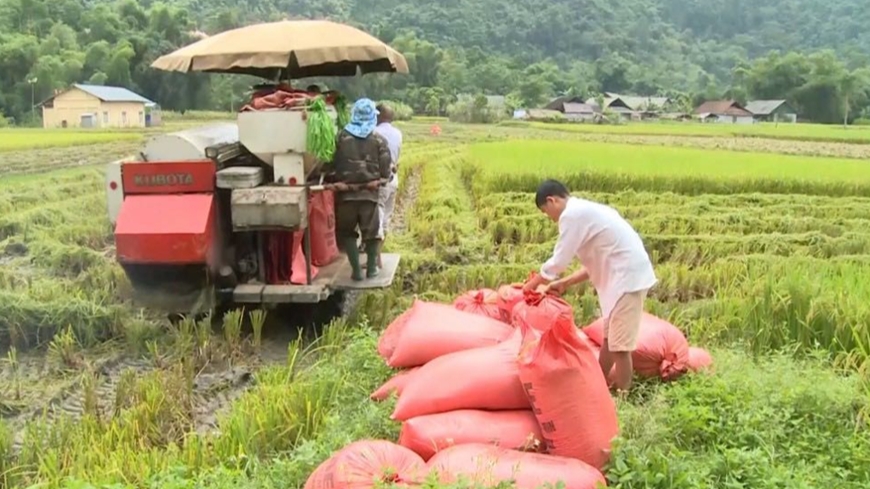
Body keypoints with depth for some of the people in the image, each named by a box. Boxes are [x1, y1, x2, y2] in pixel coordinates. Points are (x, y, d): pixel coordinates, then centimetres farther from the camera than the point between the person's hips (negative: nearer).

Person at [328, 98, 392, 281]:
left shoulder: (341, 137, -2)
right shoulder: (379, 140, -3)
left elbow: (332, 164, 0)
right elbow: (386, 169, -4)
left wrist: (335, 181, 16)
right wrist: (381, 180, 16)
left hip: (345, 193, 0)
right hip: (370, 192, 0)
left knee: (347, 232, 12)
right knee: (371, 231, 15)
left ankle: (356, 270, 9)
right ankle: (371, 267, 23)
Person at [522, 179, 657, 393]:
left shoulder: (571, 215, -13)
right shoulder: (585, 210, 18)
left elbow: (558, 261, -12)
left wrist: (533, 284, 4)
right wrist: (565, 283, 19)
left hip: (627, 276, -10)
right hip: (628, 273, 10)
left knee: (619, 344, -5)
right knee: (609, 337, 19)